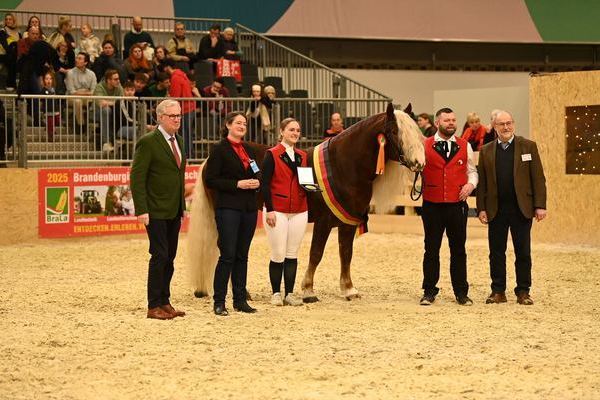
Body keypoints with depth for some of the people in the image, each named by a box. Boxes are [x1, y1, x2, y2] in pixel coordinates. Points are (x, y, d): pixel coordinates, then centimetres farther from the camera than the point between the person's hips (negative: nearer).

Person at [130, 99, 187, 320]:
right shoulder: (148, 142, -12)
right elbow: (137, 178, -14)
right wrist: (141, 210, -20)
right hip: (156, 211, -7)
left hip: (174, 211, 7)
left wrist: (182, 205, 15)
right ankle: (154, 306, 0)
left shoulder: (178, 140, 13)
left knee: (169, 258, 10)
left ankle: (164, 302, 18)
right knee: (159, 256, -6)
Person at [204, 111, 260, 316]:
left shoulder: (249, 150, 15)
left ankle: (240, 299, 15)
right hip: (228, 207, -6)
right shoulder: (219, 150, -4)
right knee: (227, 255, -9)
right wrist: (237, 184, -17)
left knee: (242, 255, 10)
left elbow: (257, 174, 24)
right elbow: (210, 180, -10)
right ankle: (219, 302, -4)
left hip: (249, 207, 6)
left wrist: (257, 182, 0)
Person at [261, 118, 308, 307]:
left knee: (292, 254, 7)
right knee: (278, 254, -1)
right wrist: (269, 210, -15)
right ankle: (276, 293, 10)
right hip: (277, 211, -5)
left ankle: (290, 294, 12)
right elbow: (265, 184, -8)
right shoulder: (272, 155, -4)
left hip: (299, 212, 5)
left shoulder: (302, 156, 12)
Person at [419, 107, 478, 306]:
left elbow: (472, 170, 14)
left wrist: (471, 184, -6)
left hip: (457, 205, 1)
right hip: (432, 205, -1)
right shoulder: (424, 146, 2)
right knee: (431, 250, 6)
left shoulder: (465, 146, 8)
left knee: (458, 250, 7)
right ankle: (429, 291, 14)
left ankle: (461, 292, 16)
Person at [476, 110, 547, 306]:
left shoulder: (528, 146, 3)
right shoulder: (486, 150, 7)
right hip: (496, 209, 2)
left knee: (523, 253, 3)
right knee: (496, 253, 5)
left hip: (521, 208, -1)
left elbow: (538, 178, 0)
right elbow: (482, 182, 7)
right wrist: (481, 208, -2)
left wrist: (540, 205, -8)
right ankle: (498, 291, 13)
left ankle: (523, 291, 11)